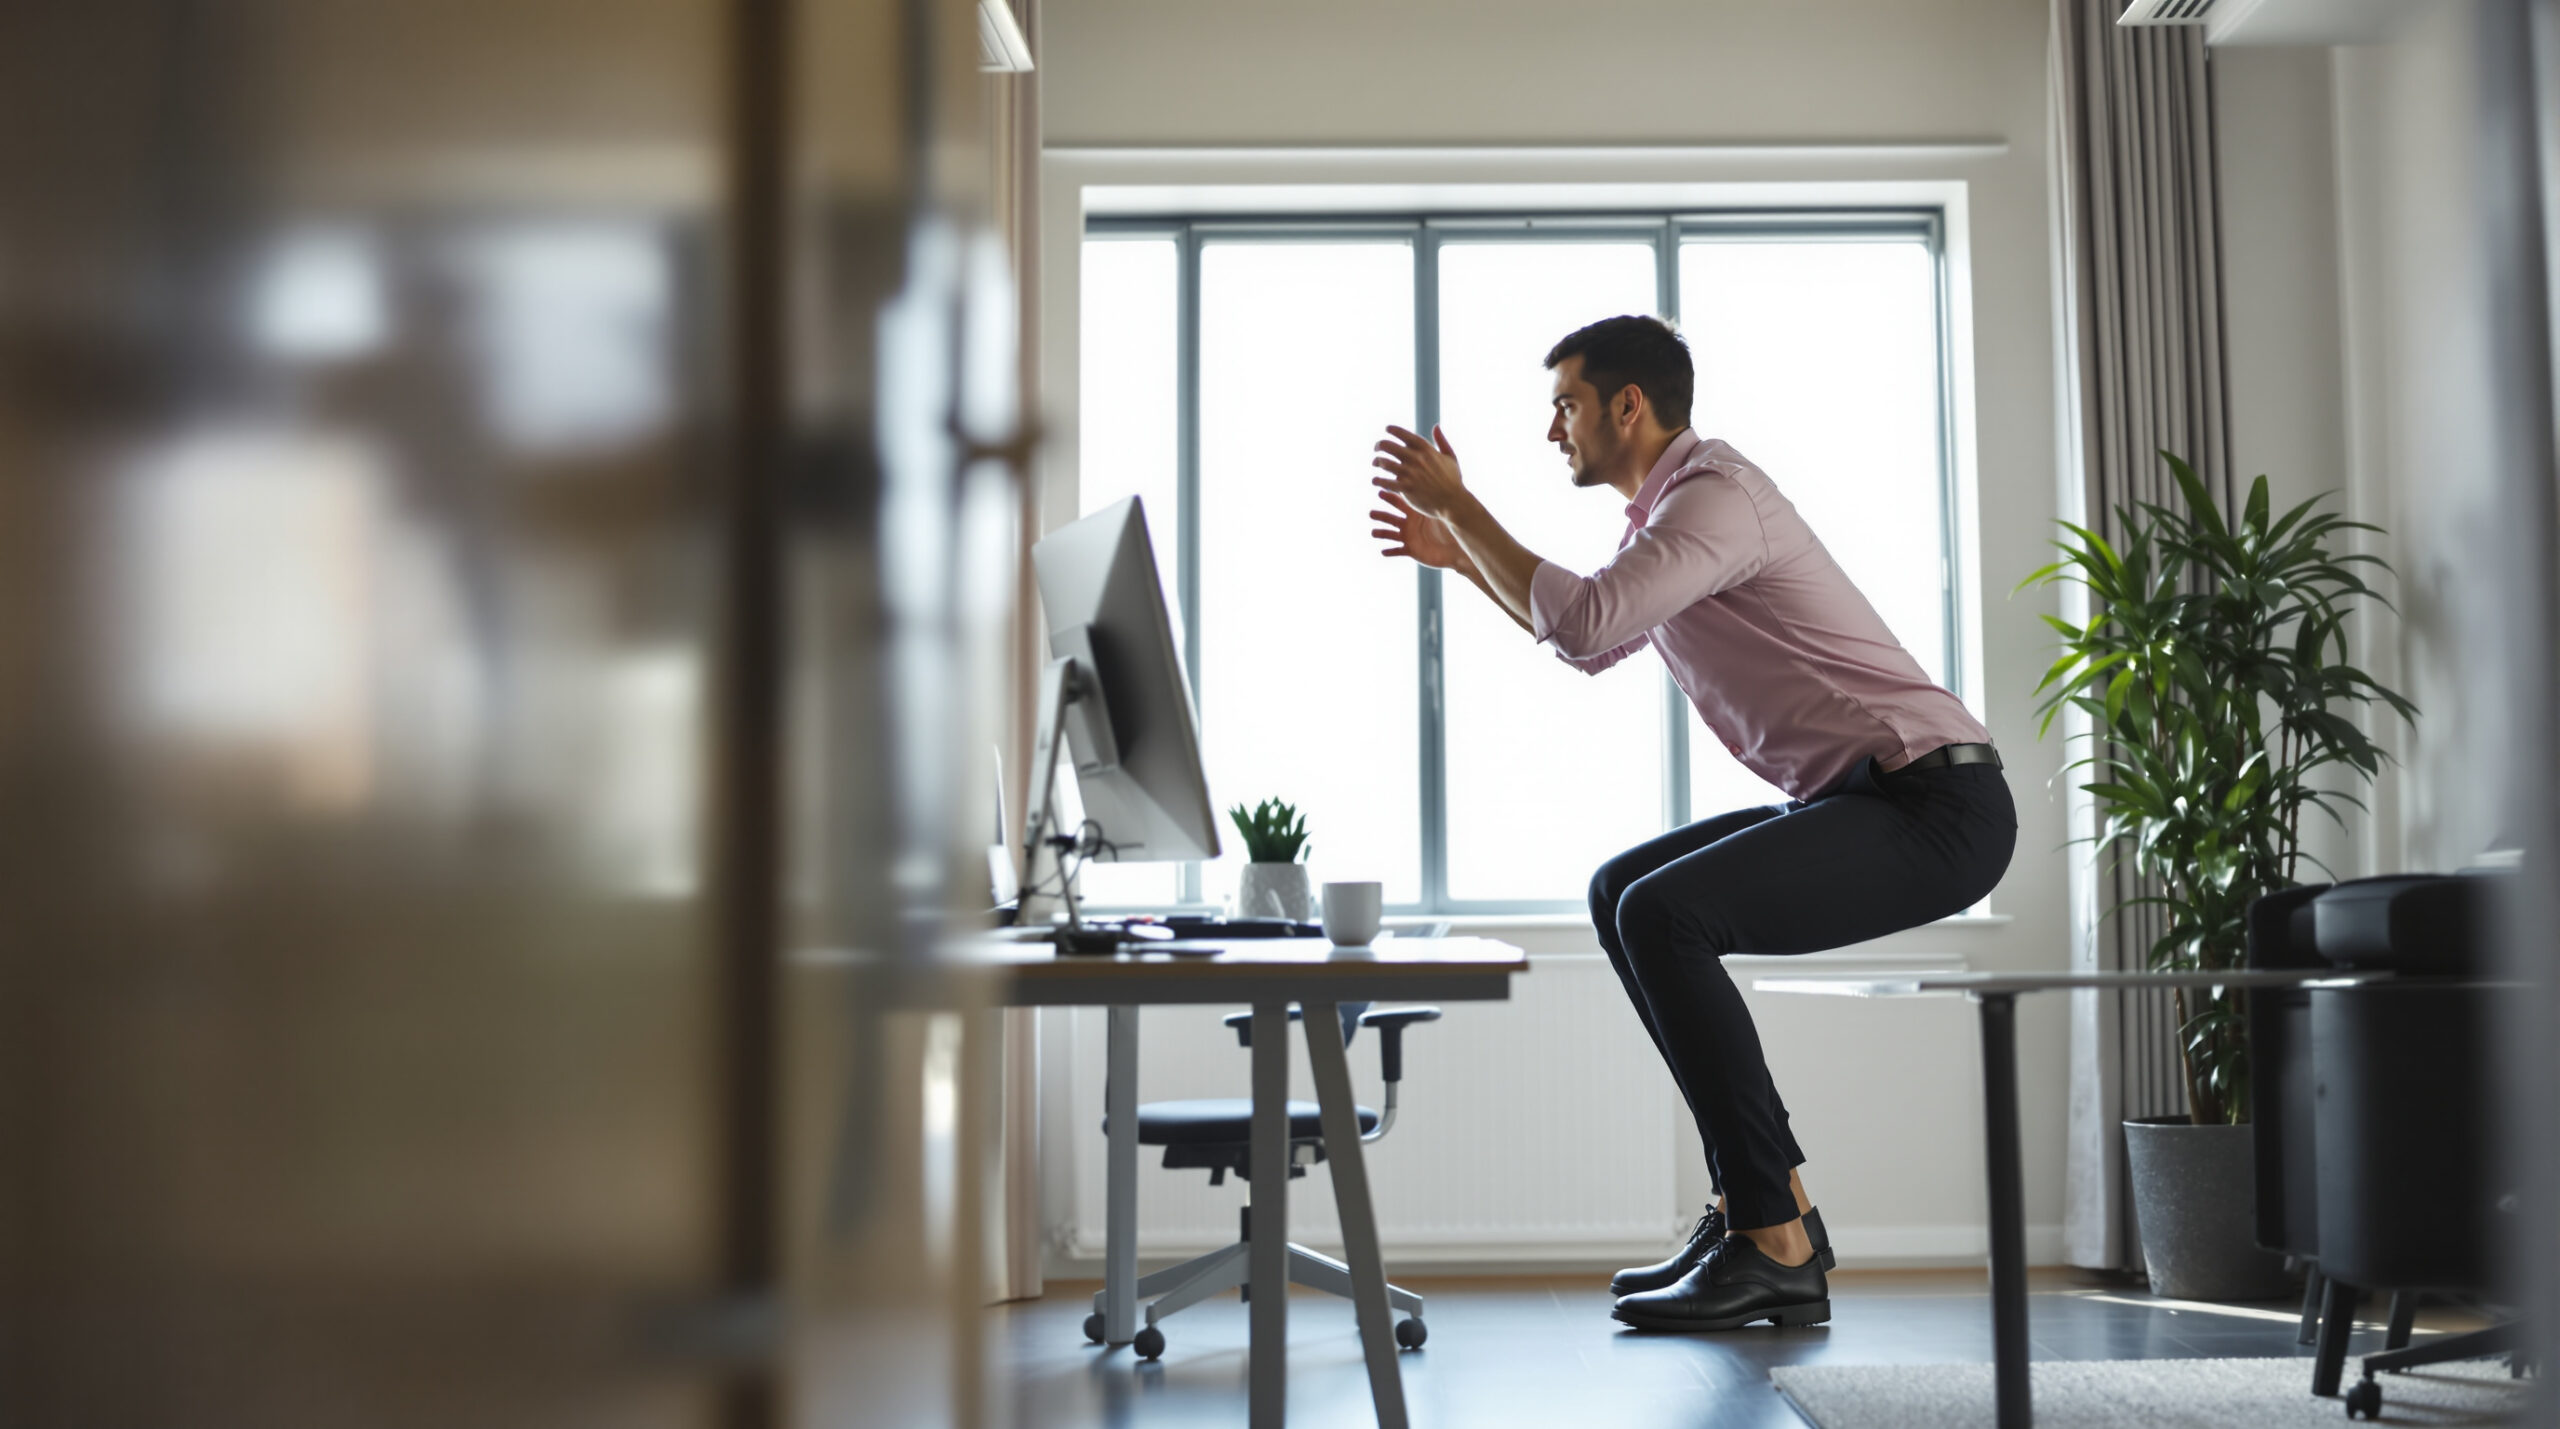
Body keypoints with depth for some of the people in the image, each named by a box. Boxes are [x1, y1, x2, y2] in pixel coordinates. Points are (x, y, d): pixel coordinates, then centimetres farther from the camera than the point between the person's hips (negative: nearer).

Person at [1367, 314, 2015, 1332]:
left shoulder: (1714, 494, -14)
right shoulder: (1670, 505, 19)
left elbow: (1582, 621, -27)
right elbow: (1595, 645, 34)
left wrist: (1459, 502, -14)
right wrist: (1460, 556, 26)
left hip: (1931, 807, -11)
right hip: (1859, 799, 11)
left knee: (1664, 914, -24)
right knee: (1620, 894, 11)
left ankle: (1774, 1250, -17)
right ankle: (1769, 1198, 10)